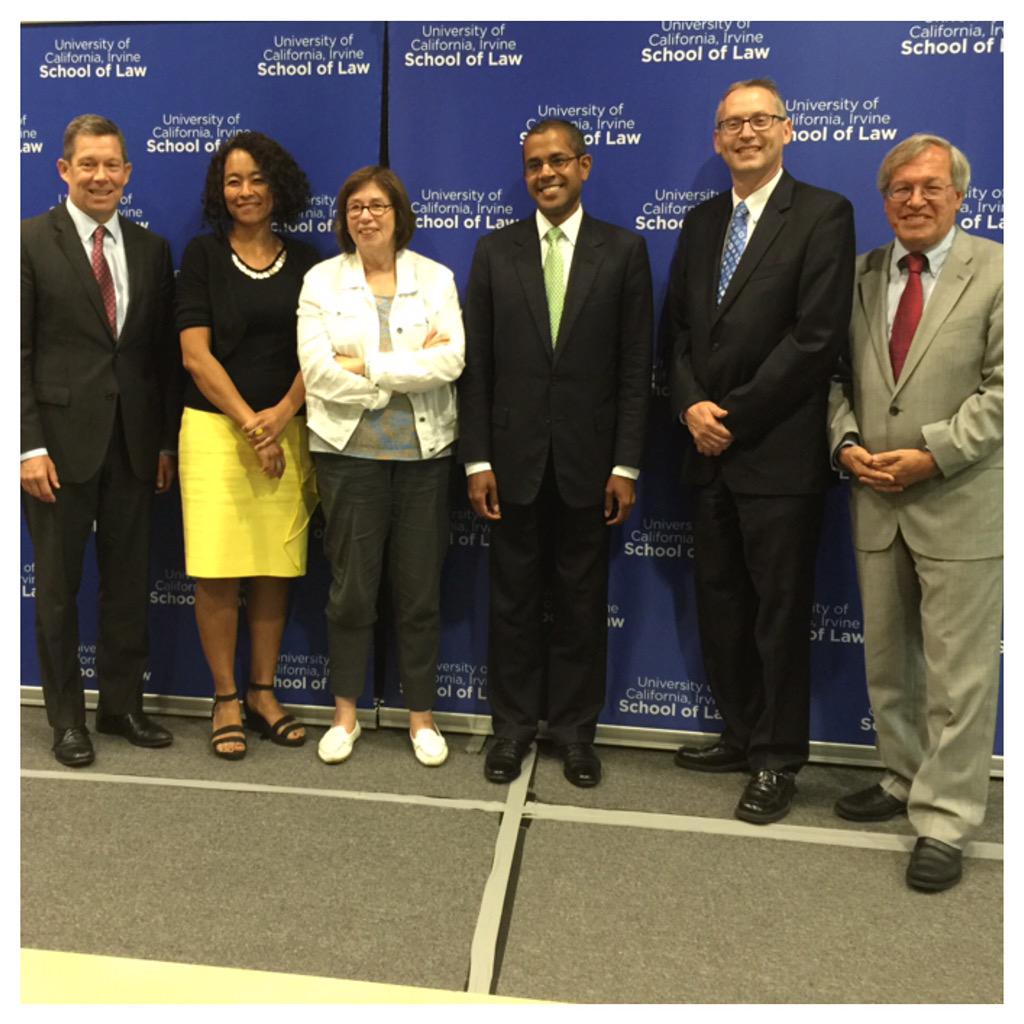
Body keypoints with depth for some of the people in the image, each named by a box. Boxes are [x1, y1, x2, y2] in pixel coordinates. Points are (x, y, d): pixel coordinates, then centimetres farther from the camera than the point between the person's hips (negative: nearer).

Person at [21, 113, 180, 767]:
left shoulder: (152, 250, 9)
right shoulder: (31, 241, -2)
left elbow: (164, 353, 9)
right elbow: (18, 353, -6)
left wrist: (167, 440, 5)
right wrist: (30, 444, -13)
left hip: (134, 442, 4)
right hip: (61, 440, -3)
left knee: (130, 583, 11)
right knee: (58, 585, 8)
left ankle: (123, 705, 26)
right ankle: (67, 718, 23)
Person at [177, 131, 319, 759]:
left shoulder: (305, 261, 9)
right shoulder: (203, 255, 3)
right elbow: (195, 354, -5)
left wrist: (281, 414, -12)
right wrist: (249, 423, -13)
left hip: (287, 430, 2)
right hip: (215, 428, -2)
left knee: (276, 569, 6)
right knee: (218, 572, -2)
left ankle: (263, 694, 20)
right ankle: (226, 700, 13)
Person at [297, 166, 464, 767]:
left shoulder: (435, 278, 6)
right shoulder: (322, 281, 4)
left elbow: (451, 361, -10)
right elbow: (318, 370, -9)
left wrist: (366, 366, -13)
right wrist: (411, 367, -10)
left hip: (425, 450, 1)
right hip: (350, 450, 0)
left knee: (421, 591, 6)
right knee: (352, 588, 6)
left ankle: (422, 716, 21)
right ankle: (346, 714, 23)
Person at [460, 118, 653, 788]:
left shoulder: (624, 250, 2)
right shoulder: (496, 251, 6)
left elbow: (636, 368, -1)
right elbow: (476, 365, 3)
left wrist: (626, 464, -6)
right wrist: (477, 459, -3)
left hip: (588, 458, -1)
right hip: (516, 456, 1)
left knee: (583, 600, 9)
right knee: (515, 598, 10)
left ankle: (576, 729, 24)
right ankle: (514, 725, 25)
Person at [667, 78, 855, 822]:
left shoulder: (823, 214, -4)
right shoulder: (700, 224, 15)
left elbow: (816, 336, -13)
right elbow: (679, 330, 12)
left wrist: (734, 416, -13)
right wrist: (692, 406, -5)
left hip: (780, 454, -6)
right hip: (710, 452, 6)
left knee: (780, 613, 3)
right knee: (720, 606, 13)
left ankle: (779, 760, 19)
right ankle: (742, 735, 30)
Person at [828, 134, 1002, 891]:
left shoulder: (996, 271, -3)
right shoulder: (860, 275, 10)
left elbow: (1003, 387, -10)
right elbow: (834, 375, 10)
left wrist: (932, 454, -17)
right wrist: (847, 444, -7)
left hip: (961, 503, -4)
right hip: (876, 500, 5)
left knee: (958, 673, 1)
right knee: (886, 661, 15)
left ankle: (944, 823, 13)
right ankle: (905, 780, 33)